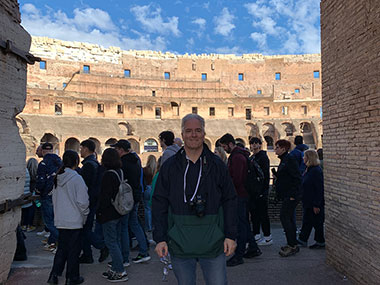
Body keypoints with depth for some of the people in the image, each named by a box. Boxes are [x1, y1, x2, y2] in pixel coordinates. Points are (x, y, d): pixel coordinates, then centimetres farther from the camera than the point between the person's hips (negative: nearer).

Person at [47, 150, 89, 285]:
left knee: (62, 248, 19)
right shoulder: (76, 178, -18)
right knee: (74, 250, 7)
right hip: (74, 221, -6)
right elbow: (82, 201, -18)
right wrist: (85, 214, -1)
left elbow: (54, 199, 13)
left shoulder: (58, 178, 4)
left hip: (60, 220, 6)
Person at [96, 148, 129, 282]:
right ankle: (116, 268, 27)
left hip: (109, 214, -9)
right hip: (119, 212, 9)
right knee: (116, 241, 17)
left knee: (111, 242, -1)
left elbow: (105, 196, -20)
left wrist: (99, 212, -10)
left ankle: (120, 272, 3)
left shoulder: (108, 174, -19)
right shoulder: (120, 172, 8)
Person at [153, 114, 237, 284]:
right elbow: (159, 204, 2)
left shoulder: (217, 166, 2)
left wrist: (230, 235, -1)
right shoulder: (169, 166, 1)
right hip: (179, 245, 1)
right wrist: (160, 238, -3)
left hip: (213, 244, 0)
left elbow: (229, 201, 4)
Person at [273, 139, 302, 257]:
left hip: (291, 195, -10)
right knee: (288, 218, 13)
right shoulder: (284, 160, 16)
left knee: (284, 217, -9)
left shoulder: (290, 159, -14)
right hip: (286, 195, 10)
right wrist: (276, 176, 7)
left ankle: (292, 246, -3)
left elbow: (297, 178, -19)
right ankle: (293, 244, 21)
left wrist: (293, 195, -21)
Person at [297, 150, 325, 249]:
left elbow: (319, 189, -22)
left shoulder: (316, 171, -20)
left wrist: (316, 205, -22)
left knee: (317, 223, 3)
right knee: (307, 221, 16)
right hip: (308, 203, 10)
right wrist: (304, 201, 19)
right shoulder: (309, 170, 10)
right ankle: (302, 240, 25)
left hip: (314, 203, -10)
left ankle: (320, 242, 17)